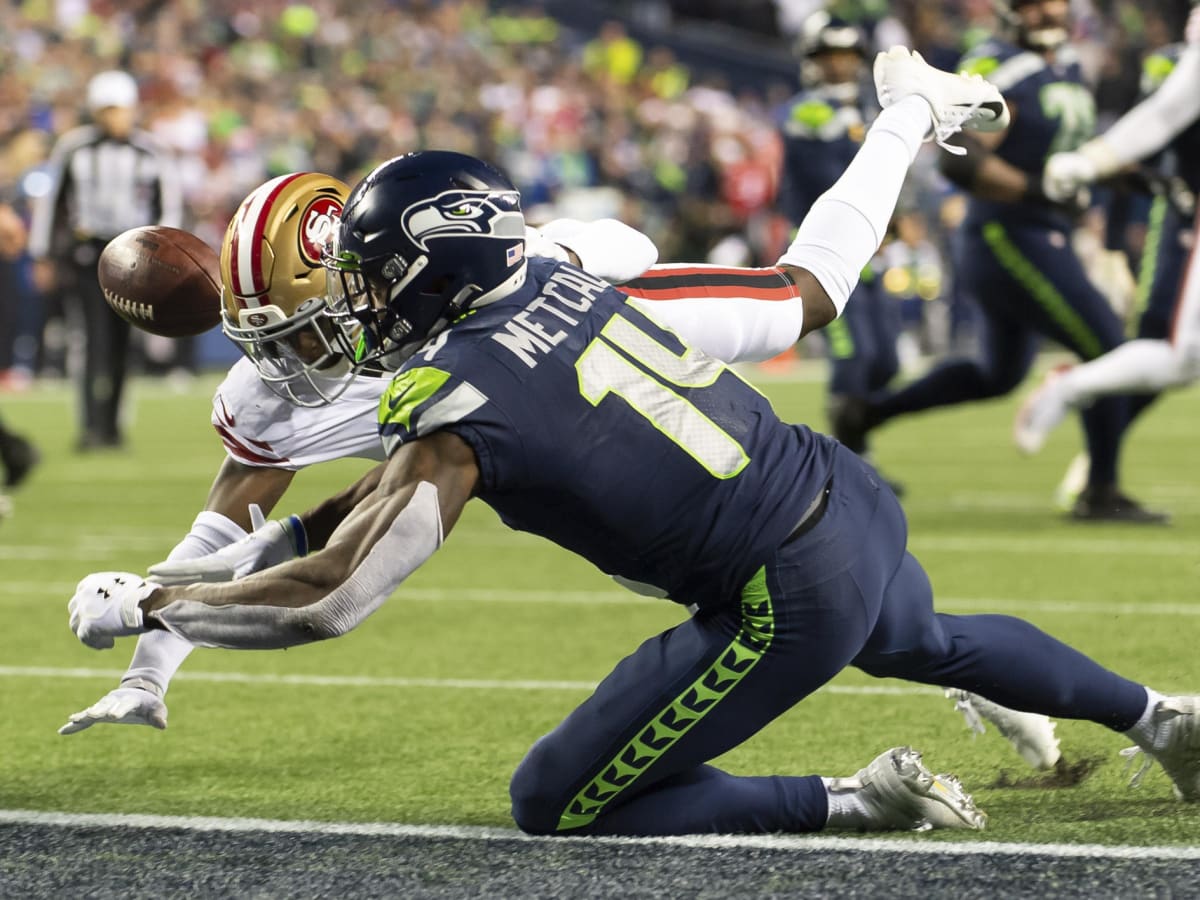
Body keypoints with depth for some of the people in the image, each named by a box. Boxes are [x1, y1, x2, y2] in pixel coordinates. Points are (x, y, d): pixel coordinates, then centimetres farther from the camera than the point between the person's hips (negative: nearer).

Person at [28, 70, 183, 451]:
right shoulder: (73, 148, -2)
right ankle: (93, 424, -17)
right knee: (98, 335, -15)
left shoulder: (150, 153, 2)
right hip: (87, 248, -2)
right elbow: (50, 200, 6)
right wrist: (43, 257, 7)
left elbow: (170, 205, 9)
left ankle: (111, 424, 15)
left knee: (120, 341, 6)